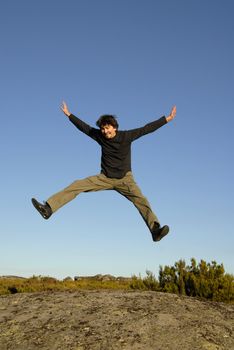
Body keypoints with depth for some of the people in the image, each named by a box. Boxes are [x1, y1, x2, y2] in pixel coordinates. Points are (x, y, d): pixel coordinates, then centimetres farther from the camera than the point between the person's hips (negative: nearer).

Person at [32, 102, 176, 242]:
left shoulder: (126, 136, -7)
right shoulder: (99, 136, 0)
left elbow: (146, 129, -6)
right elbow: (84, 127, 12)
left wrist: (167, 119, -7)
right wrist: (69, 114, 19)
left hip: (125, 178, -2)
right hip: (105, 177, 3)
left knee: (141, 200, -26)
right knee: (76, 185, -11)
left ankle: (156, 230, -38)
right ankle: (48, 208, -15)